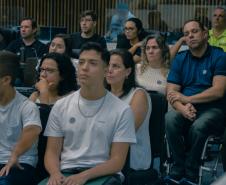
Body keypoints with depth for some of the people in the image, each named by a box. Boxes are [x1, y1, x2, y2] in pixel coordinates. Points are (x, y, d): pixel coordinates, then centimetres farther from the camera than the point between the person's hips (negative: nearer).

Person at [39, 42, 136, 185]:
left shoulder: (122, 110, -1)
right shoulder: (61, 107, 8)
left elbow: (117, 161, -4)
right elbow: (52, 152, 8)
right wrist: (55, 173, -15)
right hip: (66, 173, 2)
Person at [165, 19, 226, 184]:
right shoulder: (180, 59, 10)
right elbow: (171, 92, 2)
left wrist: (187, 99, -12)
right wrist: (183, 108, -19)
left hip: (213, 109, -3)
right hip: (186, 108, 3)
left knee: (198, 126, -35)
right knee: (170, 119, -29)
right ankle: (178, 169, -16)